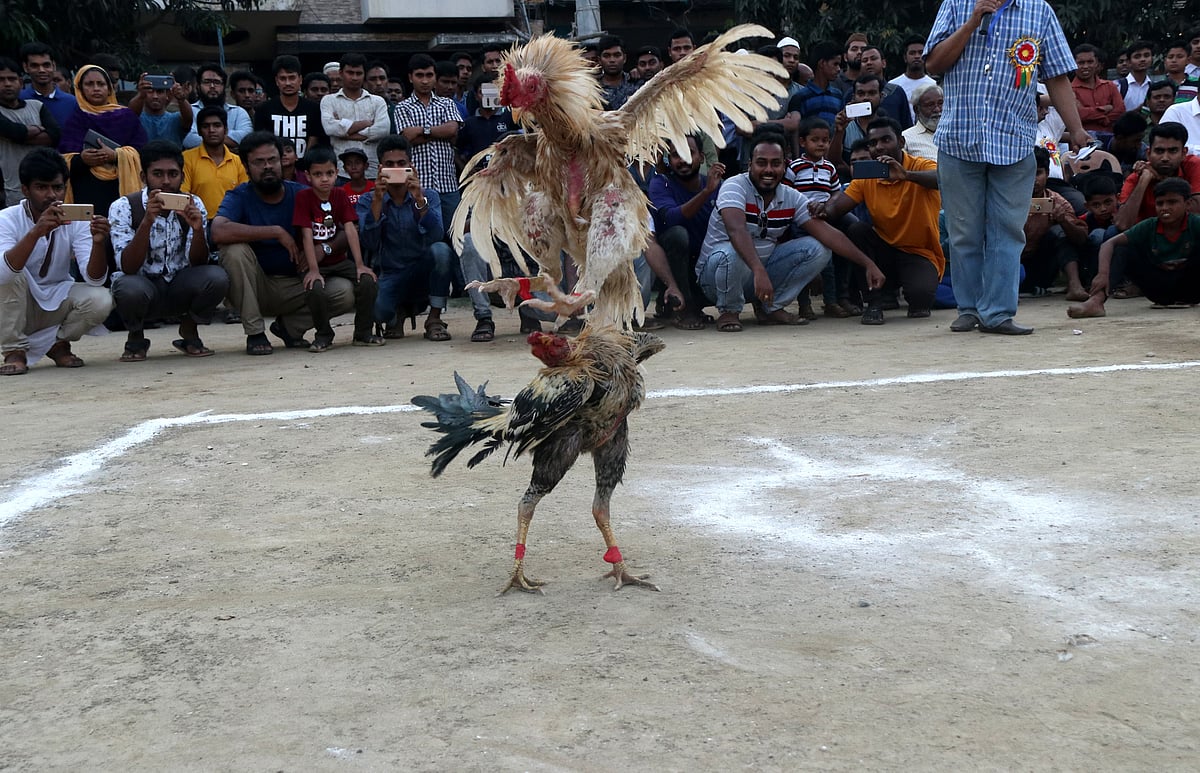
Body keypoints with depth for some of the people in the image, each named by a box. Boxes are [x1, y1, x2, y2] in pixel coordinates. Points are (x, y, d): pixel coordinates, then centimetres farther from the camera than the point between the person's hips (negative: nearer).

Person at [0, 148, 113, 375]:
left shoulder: (76, 220, -11)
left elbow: (94, 280, -21)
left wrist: (98, 243, -40)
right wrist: (36, 232, -49)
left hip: (57, 302, 2)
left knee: (101, 300, -26)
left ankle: (60, 344, 3)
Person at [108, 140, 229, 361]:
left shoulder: (193, 204, -6)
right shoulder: (123, 207, -14)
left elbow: (197, 262, -11)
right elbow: (128, 267, -24)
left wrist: (198, 229, -31)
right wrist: (147, 221, -37)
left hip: (179, 288, 2)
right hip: (142, 286, -2)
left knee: (216, 277, -27)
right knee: (130, 288, -37)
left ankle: (189, 331, 3)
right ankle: (136, 337, -1)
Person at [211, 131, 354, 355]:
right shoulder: (239, 197, -8)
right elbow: (219, 232, -30)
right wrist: (277, 232, -28)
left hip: (297, 285, 2)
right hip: (256, 286, -2)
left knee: (345, 292, -24)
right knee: (235, 249, -31)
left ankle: (289, 326, 4)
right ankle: (254, 333, -18)